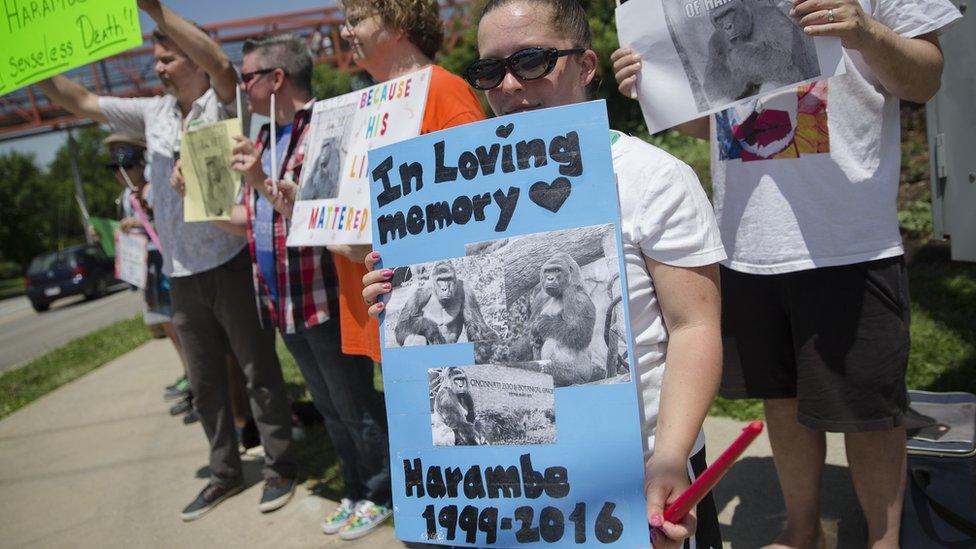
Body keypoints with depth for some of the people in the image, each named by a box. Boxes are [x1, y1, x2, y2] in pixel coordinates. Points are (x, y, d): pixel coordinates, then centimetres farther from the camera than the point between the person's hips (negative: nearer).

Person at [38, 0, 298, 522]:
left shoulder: (221, 105, -6)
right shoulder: (154, 113, 12)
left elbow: (220, 62, -27)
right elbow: (79, 101, 17)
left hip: (230, 263, -6)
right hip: (181, 274, 7)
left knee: (259, 371, 3)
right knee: (204, 382, 15)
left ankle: (279, 466, 17)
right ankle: (225, 471, 30)